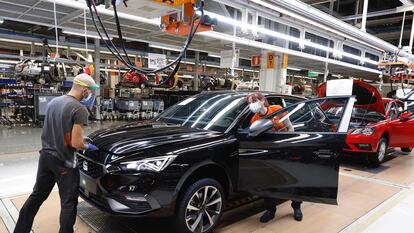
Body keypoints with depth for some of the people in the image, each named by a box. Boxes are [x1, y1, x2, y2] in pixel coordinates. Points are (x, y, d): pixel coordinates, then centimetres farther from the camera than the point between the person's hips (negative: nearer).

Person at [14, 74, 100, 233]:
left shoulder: (53, 102, 7)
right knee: (69, 202, 5)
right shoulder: (79, 109, -18)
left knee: (37, 195, 21)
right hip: (64, 161, -8)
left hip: (45, 156, 8)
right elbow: (75, 143, -21)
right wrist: (88, 147, -2)